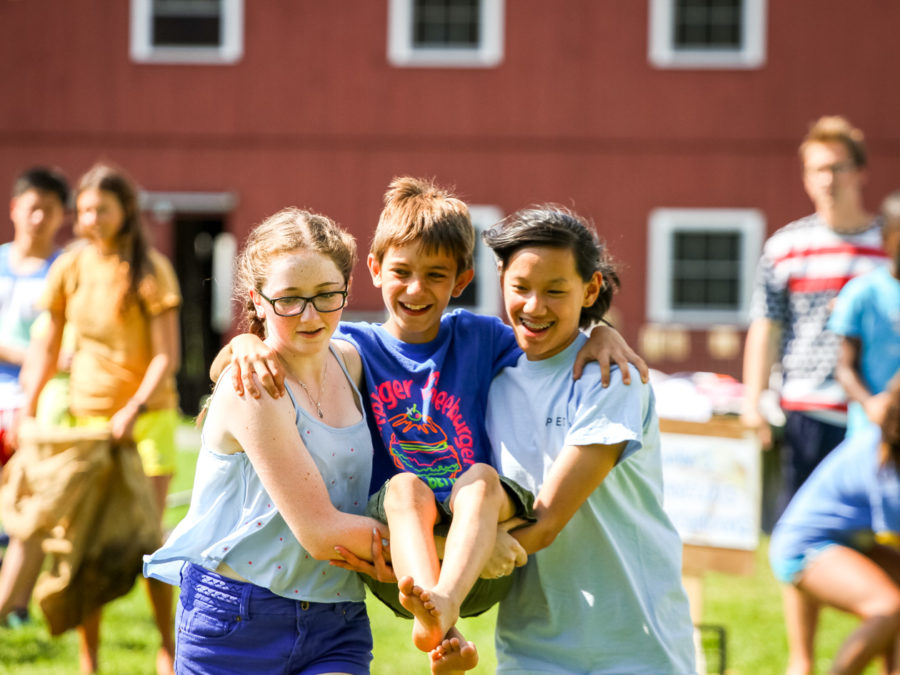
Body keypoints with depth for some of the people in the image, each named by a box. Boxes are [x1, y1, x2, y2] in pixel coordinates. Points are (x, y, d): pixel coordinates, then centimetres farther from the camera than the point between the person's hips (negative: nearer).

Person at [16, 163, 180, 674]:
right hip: (87, 414, 3)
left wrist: (135, 408, -24)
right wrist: (29, 408, 3)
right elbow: (51, 347, 9)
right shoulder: (70, 268, 1)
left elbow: (167, 355, -13)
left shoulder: (151, 270, -9)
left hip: (148, 414, -3)